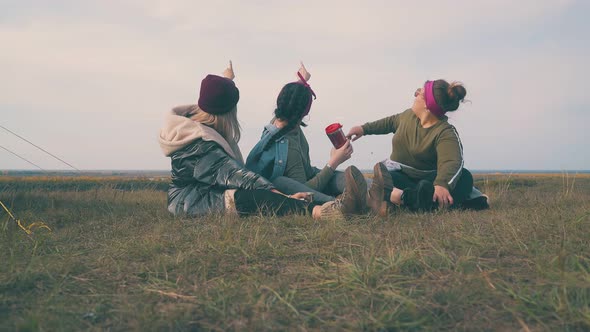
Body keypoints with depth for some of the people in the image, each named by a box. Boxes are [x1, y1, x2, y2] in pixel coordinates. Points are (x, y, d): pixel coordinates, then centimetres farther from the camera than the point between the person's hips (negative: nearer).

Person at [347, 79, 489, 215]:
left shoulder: (445, 133, -19)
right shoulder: (409, 115, 2)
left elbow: (451, 162, -38)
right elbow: (391, 122, 26)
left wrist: (442, 184, -59)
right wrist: (364, 129, 26)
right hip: (399, 175, 4)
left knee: (464, 177, -33)